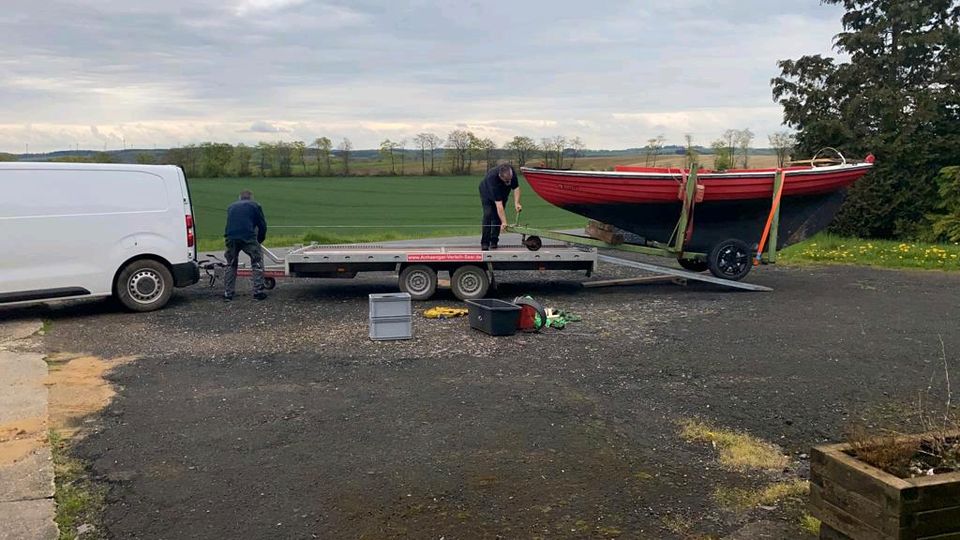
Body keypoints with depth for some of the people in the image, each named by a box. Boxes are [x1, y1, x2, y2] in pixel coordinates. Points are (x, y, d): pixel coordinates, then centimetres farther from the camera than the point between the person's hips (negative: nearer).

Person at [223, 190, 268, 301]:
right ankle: (258, 291, 6)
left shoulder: (231, 207, 28)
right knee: (257, 262, 12)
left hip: (230, 238, 3)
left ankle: (228, 294, 17)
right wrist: (259, 240, 29)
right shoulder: (255, 206, 17)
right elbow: (262, 225, 14)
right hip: (248, 237, -3)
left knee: (231, 265, 18)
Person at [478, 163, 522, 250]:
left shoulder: (511, 171, -32)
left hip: (503, 191, 5)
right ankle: (485, 243, -13)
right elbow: (499, 204, -45)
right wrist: (504, 222, -46)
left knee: (498, 215, -4)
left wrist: (516, 203, -31)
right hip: (487, 191, -4)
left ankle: (494, 241, 4)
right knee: (488, 214, -19)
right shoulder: (492, 178, -44)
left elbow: (516, 187, -17)